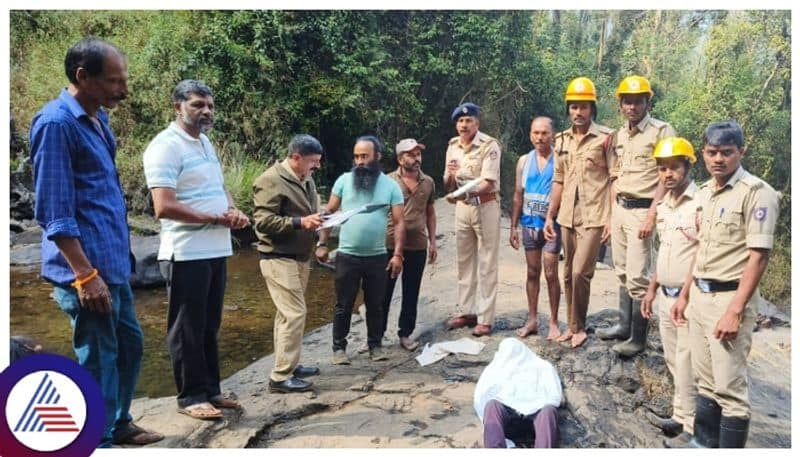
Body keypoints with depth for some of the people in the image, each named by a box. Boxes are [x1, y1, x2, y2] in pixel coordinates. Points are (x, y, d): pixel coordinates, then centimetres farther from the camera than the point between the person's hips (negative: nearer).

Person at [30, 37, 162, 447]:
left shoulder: (98, 118, 13)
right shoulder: (56, 123, -15)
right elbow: (54, 213, -19)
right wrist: (85, 275, -21)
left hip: (113, 262, 10)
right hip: (88, 269, -9)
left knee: (130, 344, 19)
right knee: (98, 359, 2)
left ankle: (118, 424, 37)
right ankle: (97, 440, 19)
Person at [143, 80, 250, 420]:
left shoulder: (206, 143, 15)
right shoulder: (166, 145, -13)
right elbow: (164, 207, -22)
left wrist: (233, 210, 0)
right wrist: (217, 218, -16)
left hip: (216, 251, 9)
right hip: (186, 254, -9)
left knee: (209, 326, 16)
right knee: (188, 329, 3)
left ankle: (210, 389, 27)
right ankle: (191, 397, 15)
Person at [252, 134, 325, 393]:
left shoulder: (306, 180, 12)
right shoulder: (271, 181, -15)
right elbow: (262, 221, -20)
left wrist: (318, 220, 4)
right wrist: (300, 223, -25)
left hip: (299, 257, 9)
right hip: (279, 258, -9)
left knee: (288, 313, 15)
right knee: (294, 313, -11)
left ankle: (289, 365, 25)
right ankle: (280, 377, -4)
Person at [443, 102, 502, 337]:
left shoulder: (489, 145, -12)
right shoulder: (453, 146, 5)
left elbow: (489, 182, -21)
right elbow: (448, 186, 8)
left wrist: (469, 193, -37)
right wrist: (450, 175, -15)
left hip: (485, 205, -6)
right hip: (462, 206, 6)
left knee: (486, 264, -1)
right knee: (464, 261, 11)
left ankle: (485, 318, 5)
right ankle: (468, 311, 22)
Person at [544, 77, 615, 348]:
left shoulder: (605, 138, -6)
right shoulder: (562, 140, 10)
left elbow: (614, 180, -6)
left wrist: (611, 218, -11)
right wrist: (549, 217, 12)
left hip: (594, 217, -5)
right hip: (567, 217, 5)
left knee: (580, 272, -9)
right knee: (569, 274, 11)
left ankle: (579, 327, 10)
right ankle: (573, 325, 25)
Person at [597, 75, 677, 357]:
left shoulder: (662, 131, -8)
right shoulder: (620, 135, 13)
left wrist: (651, 216, -18)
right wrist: (611, 215, 14)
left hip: (643, 210, -7)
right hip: (620, 208, 7)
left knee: (638, 276, -4)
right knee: (622, 273, 15)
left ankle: (637, 338, 6)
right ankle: (624, 325, 28)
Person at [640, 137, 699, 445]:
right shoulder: (663, 206, 11)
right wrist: (652, 290, 18)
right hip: (665, 296, 8)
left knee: (687, 365, 0)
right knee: (674, 362, 16)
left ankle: (690, 426, 13)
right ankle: (680, 416, 29)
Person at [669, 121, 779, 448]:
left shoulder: (756, 193, -13)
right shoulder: (704, 192, 10)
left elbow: (758, 257, -17)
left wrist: (735, 311, -21)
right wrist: (685, 294, 18)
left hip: (729, 297, -7)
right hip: (700, 295, 8)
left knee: (730, 387, 0)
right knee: (705, 381, 18)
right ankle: (704, 441, 32)